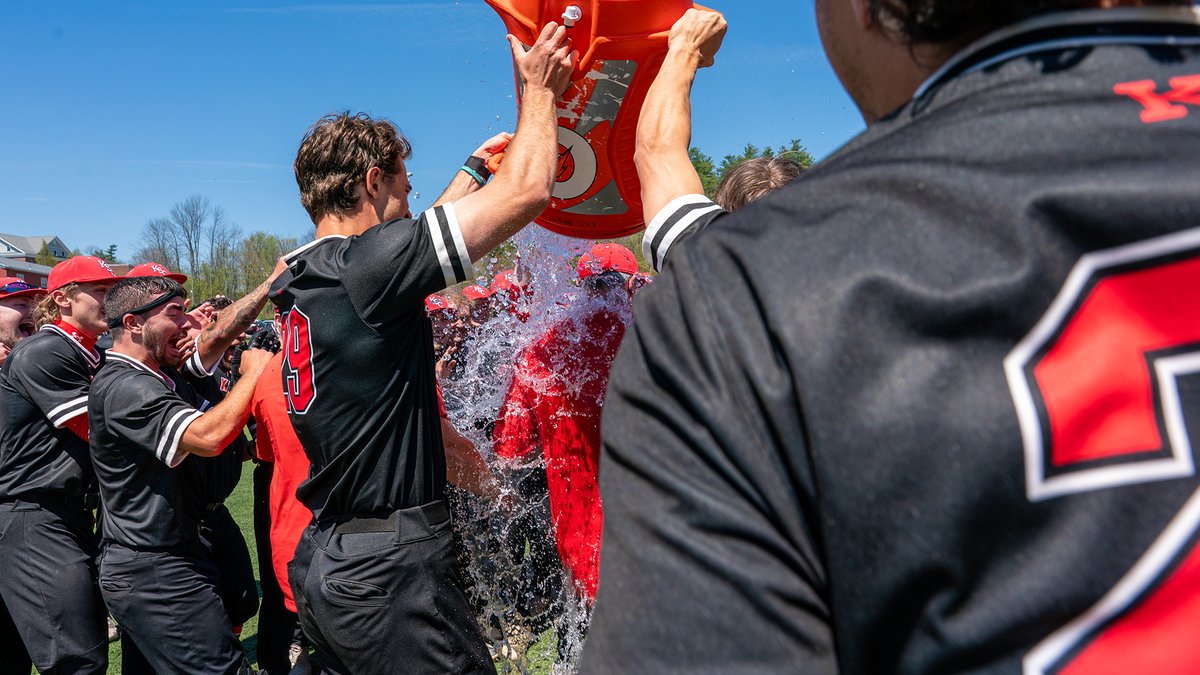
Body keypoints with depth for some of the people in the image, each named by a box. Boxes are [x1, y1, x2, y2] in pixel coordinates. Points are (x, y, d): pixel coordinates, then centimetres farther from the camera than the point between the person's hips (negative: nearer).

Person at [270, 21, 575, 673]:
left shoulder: (298, 278, 9)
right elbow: (527, 191, -17)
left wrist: (474, 169, 34)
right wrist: (538, 91, 0)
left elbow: (414, 237, 25)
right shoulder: (366, 265, -17)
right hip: (389, 570, -9)